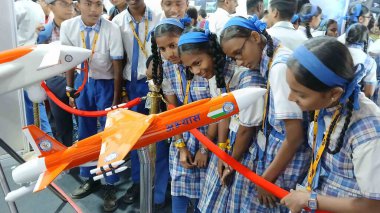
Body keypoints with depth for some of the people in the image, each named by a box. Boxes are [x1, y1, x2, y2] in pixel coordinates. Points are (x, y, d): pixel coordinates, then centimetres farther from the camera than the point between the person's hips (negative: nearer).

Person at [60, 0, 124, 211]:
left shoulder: (112, 29, -21)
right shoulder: (67, 26, -12)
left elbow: (117, 67, -14)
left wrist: (116, 100, -11)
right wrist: (70, 90, 6)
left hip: (106, 83, -3)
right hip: (83, 81, 4)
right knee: (85, 133, 13)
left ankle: (110, 185, 17)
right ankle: (89, 178, 32)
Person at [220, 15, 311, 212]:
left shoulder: (280, 67, -22)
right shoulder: (273, 61, 6)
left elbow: (295, 136, -20)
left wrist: (267, 178, -10)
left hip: (286, 161, -8)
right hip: (276, 152, 8)